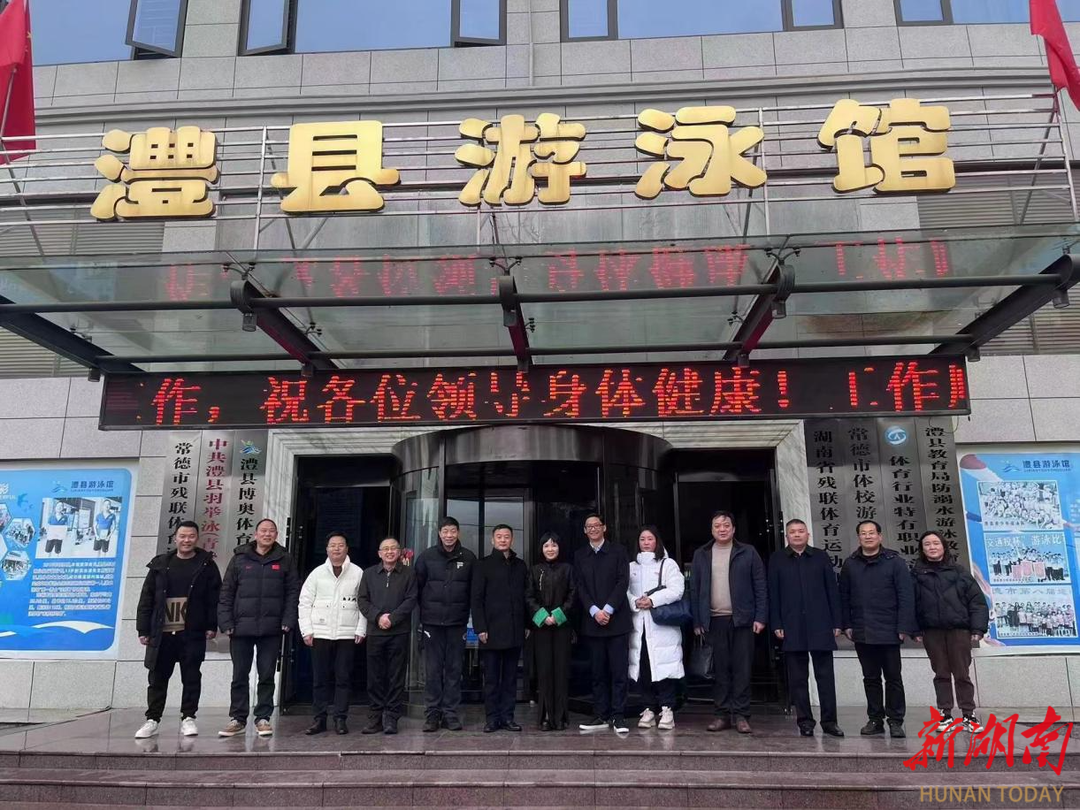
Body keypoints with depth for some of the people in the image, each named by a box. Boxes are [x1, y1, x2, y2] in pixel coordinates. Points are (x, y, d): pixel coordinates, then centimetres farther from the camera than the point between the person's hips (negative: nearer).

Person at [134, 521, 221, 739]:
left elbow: (214, 598, -1)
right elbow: (146, 599, 8)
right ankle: (152, 719, 20)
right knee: (157, 678, 8)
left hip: (192, 633, -2)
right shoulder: (160, 565, 9)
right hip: (161, 633, 2)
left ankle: (188, 718, 14)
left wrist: (211, 625, -7)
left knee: (191, 677, 3)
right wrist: (143, 629, 3)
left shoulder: (206, 566, 2)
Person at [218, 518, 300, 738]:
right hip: (241, 628, 1)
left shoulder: (284, 559, 5)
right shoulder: (240, 558, 5)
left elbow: (293, 591, 4)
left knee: (267, 676, 6)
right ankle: (238, 719, 20)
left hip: (271, 629, 0)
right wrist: (226, 623, -5)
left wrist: (288, 620, -6)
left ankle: (263, 718, 16)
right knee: (239, 676, 8)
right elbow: (226, 592, 4)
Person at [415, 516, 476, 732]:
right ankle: (433, 713, 12)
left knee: (454, 669, 6)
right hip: (432, 622, 0)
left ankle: (450, 713, 14)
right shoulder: (427, 557, 2)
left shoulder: (468, 558, 3)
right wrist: (424, 611, 2)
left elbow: (474, 590, 7)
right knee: (433, 669, 4)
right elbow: (418, 587, 4)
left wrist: (466, 613, 3)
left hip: (457, 622, 1)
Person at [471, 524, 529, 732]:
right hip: (492, 631, -3)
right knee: (491, 678, 2)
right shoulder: (484, 565, 3)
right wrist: (480, 628, -9)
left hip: (515, 632, 3)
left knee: (510, 677, 8)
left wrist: (527, 625, 5)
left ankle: (507, 717, 15)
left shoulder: (520, 565, 13)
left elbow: (526, 596, 13)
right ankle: (492, 718, 10)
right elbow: (477, 599, -2)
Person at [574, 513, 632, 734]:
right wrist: (594, 611, -9)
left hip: (616, 620, -2)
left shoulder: (618, 552, 5)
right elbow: (580, 587, 5)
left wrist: (608, 610, -12)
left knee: (619, 671, -3)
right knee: (598, 672, 6)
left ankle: (617, 716, 3)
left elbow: (623, 582, -3)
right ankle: (600, 716, 13)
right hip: (592, 622, 2)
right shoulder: (580, 556, 12)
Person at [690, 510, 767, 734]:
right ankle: (723, 714, 13)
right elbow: (694, 590, 8)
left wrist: (760, 617, -5)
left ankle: (741, 715, 9)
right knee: (720, 670, 5)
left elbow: (760, 587, 2)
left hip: (742, 619, -1)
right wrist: (697, 621, 3)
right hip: (714, 621, 2)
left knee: (742, 669, 1)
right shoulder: (701, 555, 10)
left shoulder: (748, 553, 4)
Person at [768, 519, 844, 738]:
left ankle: (829, 721, 11)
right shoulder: (777, 559, 6)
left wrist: (836, 622, 1)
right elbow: (773, 594, 3)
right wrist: (776, 624, -3)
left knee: (825, 675, 3)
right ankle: (804, 721, 13)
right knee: (797, 677, 5)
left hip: (820, 625, 0)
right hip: (792, 627, 0)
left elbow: (832, 591, 6)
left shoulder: (821, 557, 7)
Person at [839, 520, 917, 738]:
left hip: (888, 632, -3)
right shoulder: (850, 564, 7)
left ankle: (896, 721, 14)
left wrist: (904, 627, -11)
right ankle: (875, 719, 19)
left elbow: (906, 596, -6)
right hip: (861, 633, 3)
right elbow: (844, 597, 8)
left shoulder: (894, 562, -2)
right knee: (870, 678, 10)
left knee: (893, 678, 5)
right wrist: (847, 625, 2)